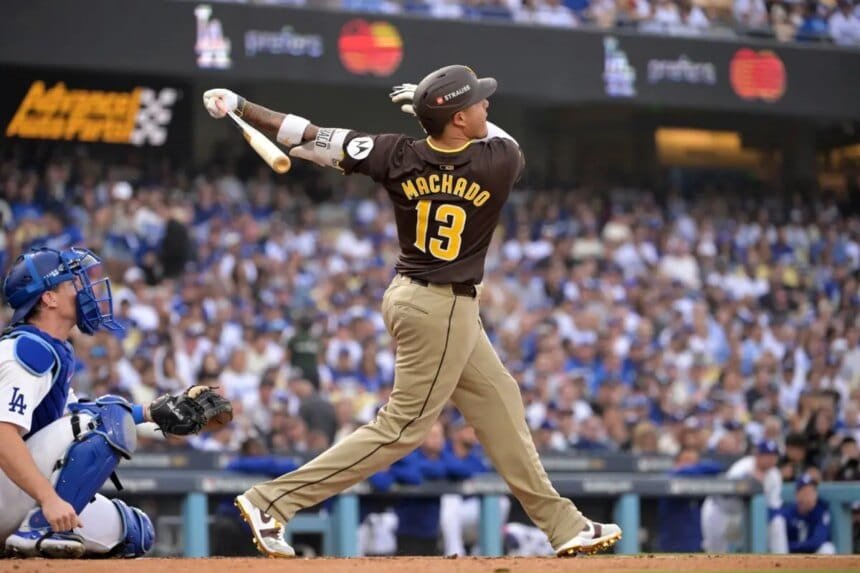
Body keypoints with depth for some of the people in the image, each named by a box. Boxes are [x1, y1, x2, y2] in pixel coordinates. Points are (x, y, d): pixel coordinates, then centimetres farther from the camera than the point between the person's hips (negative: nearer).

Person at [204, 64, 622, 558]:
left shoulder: (398, 156, -10)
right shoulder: (499, 162, -18)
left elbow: (312, 138, -11)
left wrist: (239, 106, -5)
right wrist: (440, 108, 8)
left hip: (415, 297, 7)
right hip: (444, 309, -7)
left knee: (500, 404, 16)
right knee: (403, 427, -2)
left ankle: (563, 524, 24)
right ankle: (273, 502, -7)